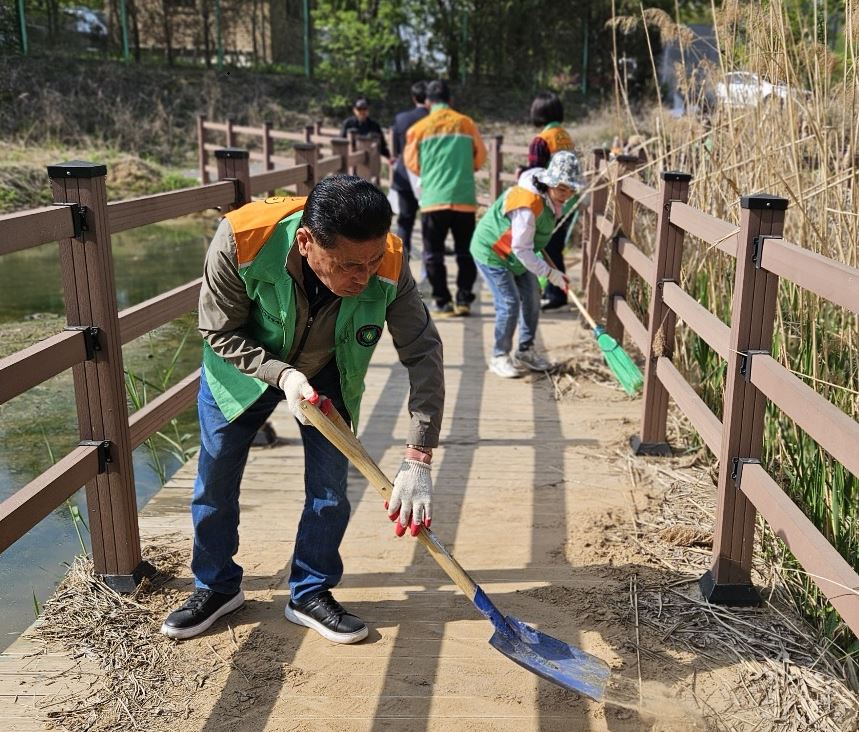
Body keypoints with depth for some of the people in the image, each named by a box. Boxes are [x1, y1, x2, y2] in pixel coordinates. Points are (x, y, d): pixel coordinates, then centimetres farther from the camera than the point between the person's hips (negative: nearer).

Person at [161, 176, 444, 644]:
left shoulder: (388, 267, -35)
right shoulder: (240, 241, -38)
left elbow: (424, 354, -29)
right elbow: (220, 333, -22)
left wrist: (417, 461, -36)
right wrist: (281, 374, -38)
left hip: (326, 375, 1)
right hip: (241, 366, 0)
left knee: (330, 487, -1)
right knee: (215, 482, 9)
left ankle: (310, 594, 22)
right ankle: (217, 586, 32)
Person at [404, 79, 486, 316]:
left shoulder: (418, 128, 2)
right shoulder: (466, 123, 4)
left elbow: (412, 164, 11)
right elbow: (480, 156, 12)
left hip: (433, 199, -1)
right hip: (464, 198, 1)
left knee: (434, 253, 8)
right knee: (465, 252, 10)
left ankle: (442, 301, 6)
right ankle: (464, 300, 7)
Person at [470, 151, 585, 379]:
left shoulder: (551, 196, -6)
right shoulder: (528, 206, -35)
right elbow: (522, 249, -31)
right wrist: (549, 273, -28)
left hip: (517, 255, 9)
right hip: (492, 252, -9)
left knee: (531, 299, 8)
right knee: (509, 304, -13)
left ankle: (525, 351, 22)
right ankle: (499, 357, 3)